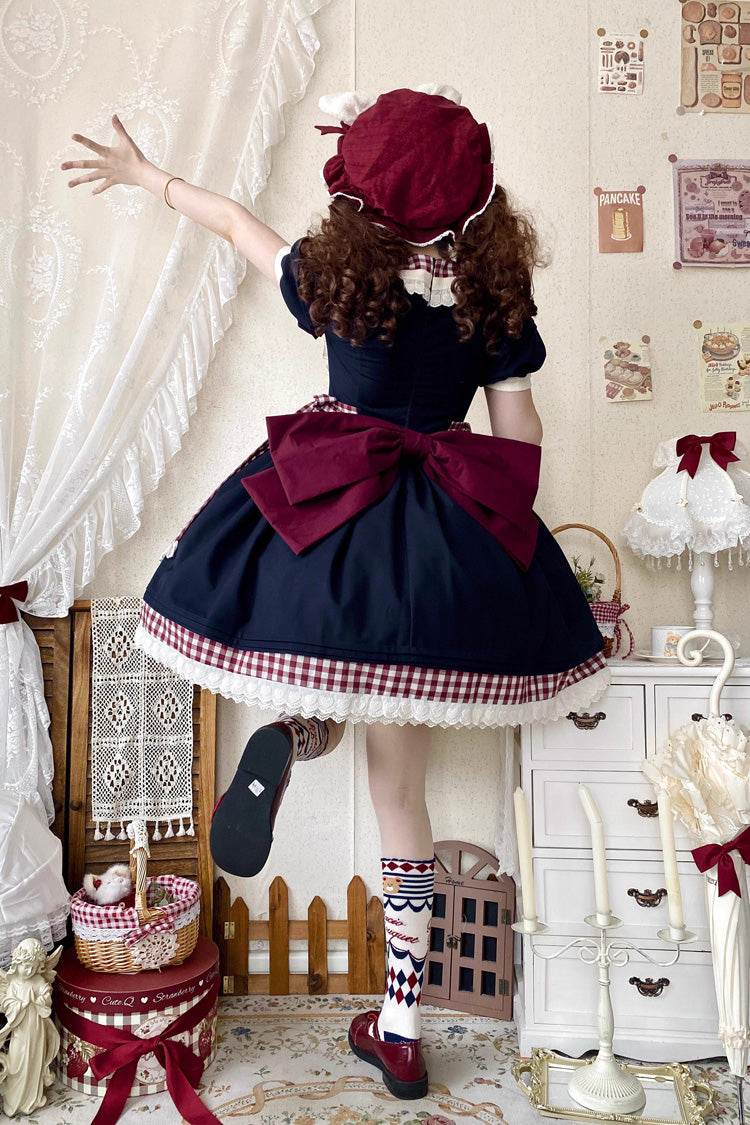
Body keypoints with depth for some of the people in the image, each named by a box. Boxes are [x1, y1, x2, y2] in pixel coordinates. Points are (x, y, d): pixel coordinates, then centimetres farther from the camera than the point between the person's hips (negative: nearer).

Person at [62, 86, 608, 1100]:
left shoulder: (333, 276, -2)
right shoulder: (499, 300, 0)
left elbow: (236, 221, 14)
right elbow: (520, 437, 2)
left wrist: (145, 174, 31)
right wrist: (493, 538, 16)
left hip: (326, 505, -1)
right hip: (452, 540, 2)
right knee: (400, 786, 11)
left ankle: (292, 735, -9)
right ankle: (399, 1029, 20)